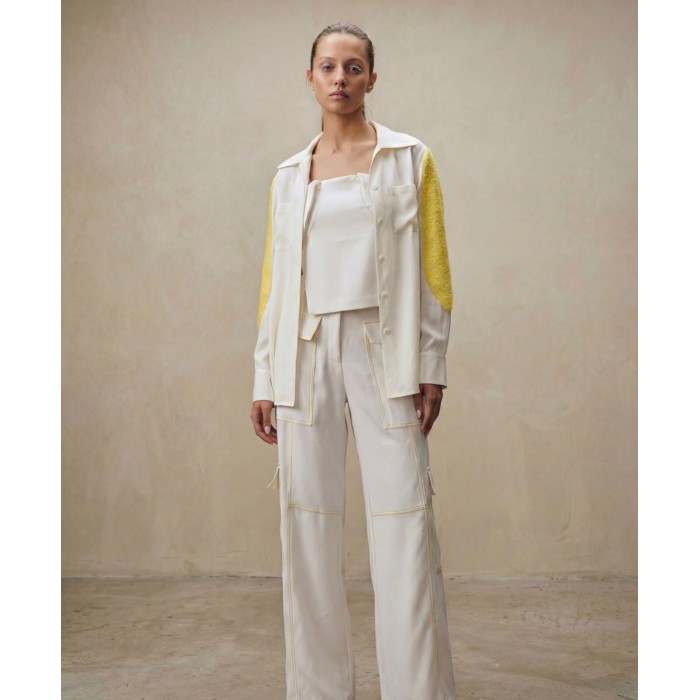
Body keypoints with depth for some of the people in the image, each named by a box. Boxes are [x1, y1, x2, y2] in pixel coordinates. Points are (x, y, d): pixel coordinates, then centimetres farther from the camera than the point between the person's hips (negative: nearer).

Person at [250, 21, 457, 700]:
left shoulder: (410, 160, 7)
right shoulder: (289, 176, 15)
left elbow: (433, 268, 3)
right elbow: (275, 280, 14)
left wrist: (431, 368, -5)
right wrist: (264, 379, 8)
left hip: (384, 352, -3)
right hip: (305, 353, 3)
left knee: (403, 526, -7)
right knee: (308, 525, 3)